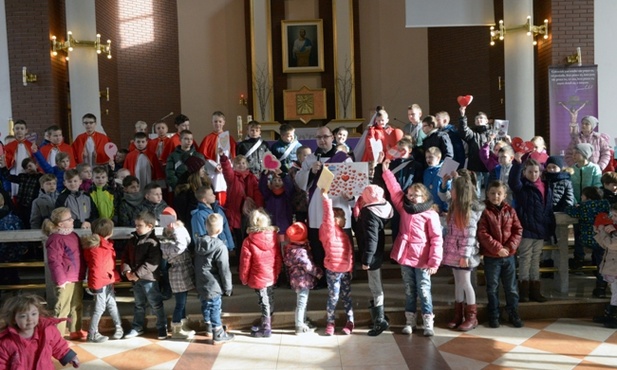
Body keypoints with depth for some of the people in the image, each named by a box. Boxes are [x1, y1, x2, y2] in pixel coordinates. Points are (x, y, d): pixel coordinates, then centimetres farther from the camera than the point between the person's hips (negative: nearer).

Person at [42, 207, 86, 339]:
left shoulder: (73, 235, 11)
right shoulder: (56, 239, -18)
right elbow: (54, 262, -20)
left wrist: (82, 274, 21)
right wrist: (61, 279, -20)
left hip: (77, 279, 9)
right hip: (65, 281, -9)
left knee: (77, 306, 18)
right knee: (63, 308, -3)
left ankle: (75, 331, 31)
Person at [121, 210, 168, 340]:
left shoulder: (153, 242, -15)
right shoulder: (133, 239, 8)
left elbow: (152, 263, -22)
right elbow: (126, 256, 9)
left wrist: (137, 274, -22)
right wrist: (127, 271, -8)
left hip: (149, 279, -7)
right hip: (135, 279, 7)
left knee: (156, 304, 4)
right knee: (139, 304, 20)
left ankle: (162, 328, 16)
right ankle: (137, 328, 31)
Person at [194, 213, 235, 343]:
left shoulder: (199, 242, 0)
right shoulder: (220, 247, -22)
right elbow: (224, 270, -18)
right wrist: (228, 287, -7)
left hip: (201, 283, 7)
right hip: (213, 285, -7)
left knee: (205, 305, 22)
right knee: (215, 308, 4)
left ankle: (209, 325, 41)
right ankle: (218, 334, 14)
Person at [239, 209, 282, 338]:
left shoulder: (248, 241, -20)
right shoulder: (273, 237, -8)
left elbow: (245, 263, -12)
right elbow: (278, 258, 3)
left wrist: (244, 279, 4)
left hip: (258, 278, -4)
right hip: (272, 276, 5)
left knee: (265, 302, 7)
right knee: (269, 300, 21)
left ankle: (266, 329, 20)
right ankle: (266, 323, 37)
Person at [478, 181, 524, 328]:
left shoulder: (510, 211, 4)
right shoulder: (484, 211, -8)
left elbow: (518, 230, 3)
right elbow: (482, 234, -14)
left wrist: (510, 246, -11)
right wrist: (497, 248, -18)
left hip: (509, 255, 3)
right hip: (491, 257, -3)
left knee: (511, 287, 12)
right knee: (492, 288, 8)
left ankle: (513, 314, 24)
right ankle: (494, 316, 19)